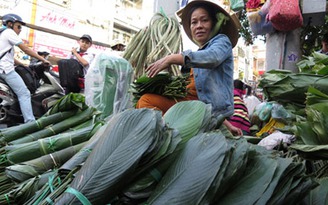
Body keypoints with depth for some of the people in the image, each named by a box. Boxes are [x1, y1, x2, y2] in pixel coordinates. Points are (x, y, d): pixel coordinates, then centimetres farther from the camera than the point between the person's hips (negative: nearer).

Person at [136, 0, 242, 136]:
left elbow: (213, 57, -21)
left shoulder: (222, 40, 5)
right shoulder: (199, 52, 26)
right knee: (146, 100, -8)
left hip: (212, 111, -8)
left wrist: (172, 58, -26)